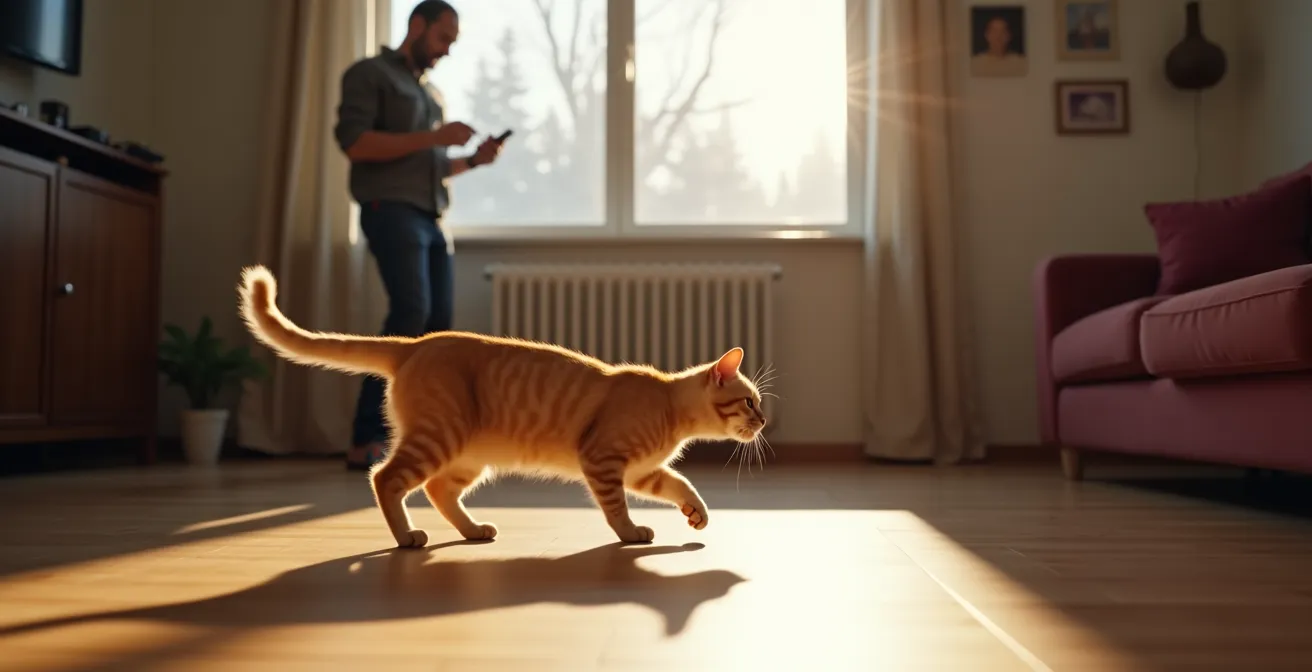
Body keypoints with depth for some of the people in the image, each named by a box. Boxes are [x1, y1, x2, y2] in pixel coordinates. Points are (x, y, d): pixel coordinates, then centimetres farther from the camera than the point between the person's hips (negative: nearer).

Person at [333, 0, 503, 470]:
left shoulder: (432, 92, 27)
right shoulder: (369, 73, 5)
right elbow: (353, 141, -11)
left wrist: (472, 160, 7)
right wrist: (433, 137, -14)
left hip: (433, 219, 8)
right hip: (392, 210, -8)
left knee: (438, 324, -2)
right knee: (412, 309, -23)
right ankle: (366, 440, -19)